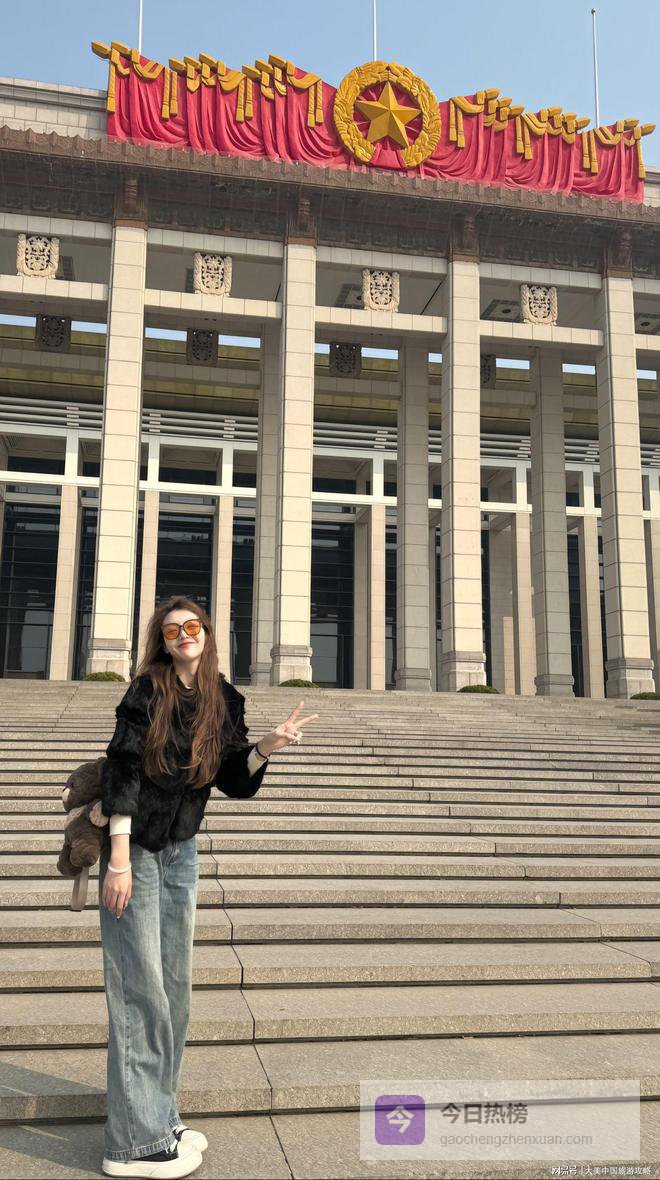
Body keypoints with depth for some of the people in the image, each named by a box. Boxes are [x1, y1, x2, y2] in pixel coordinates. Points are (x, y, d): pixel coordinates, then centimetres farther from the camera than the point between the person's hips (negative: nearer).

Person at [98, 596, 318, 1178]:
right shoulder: (148, 690, -10)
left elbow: (235, 781, 6)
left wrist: (266, 747, -12)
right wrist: (119, 859, -20)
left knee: (175, 987, 12)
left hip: (181, 851, 6)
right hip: (135, 847, -6)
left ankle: (160, 1115, 25)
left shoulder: (225, 700, 5)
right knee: (141, 988, -4)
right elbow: (123, 771, -15)